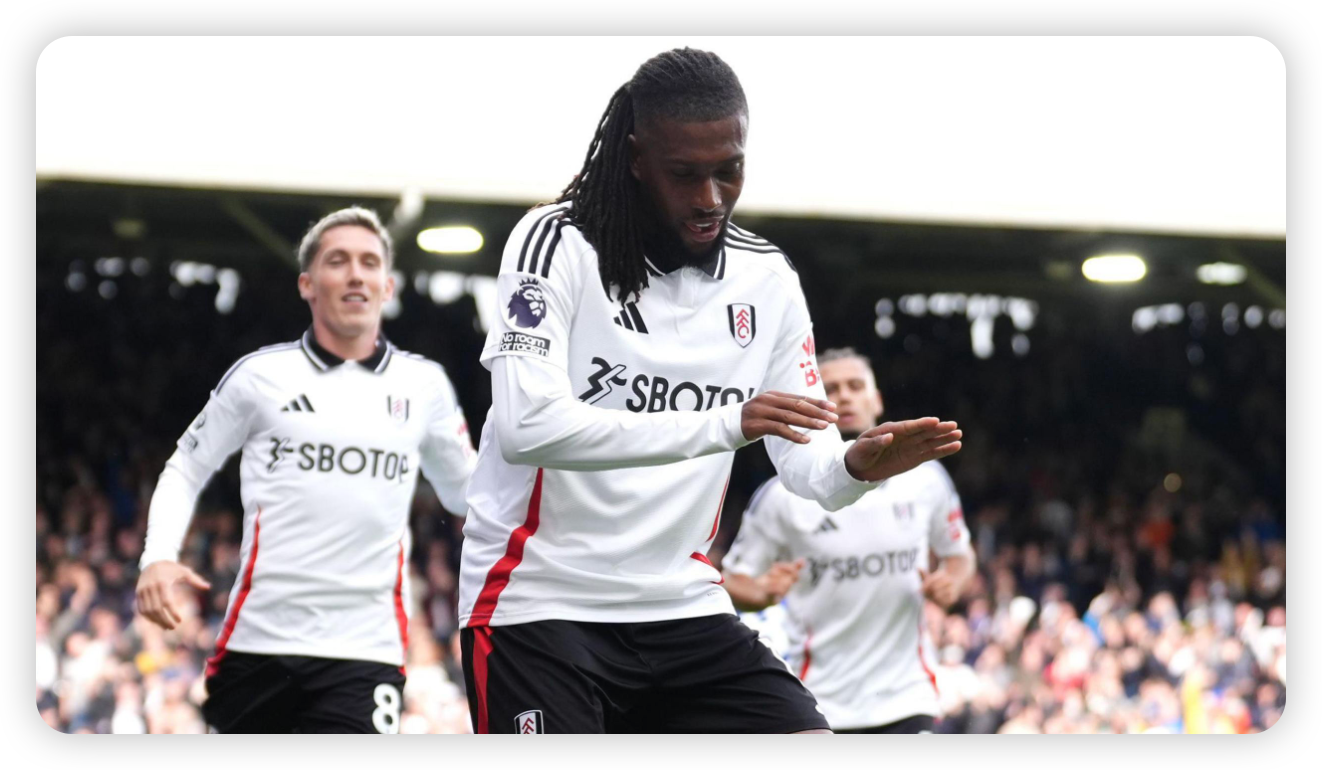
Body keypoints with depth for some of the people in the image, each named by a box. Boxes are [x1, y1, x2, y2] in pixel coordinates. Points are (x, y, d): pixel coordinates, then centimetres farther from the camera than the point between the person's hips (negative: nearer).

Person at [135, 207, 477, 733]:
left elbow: (464, 490, 22)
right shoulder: (259, 375, 4)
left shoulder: (424, 385, 9)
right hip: (258, 643, 0)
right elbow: (186, 470, 14)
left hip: (364, 650, 0)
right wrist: (158, 558, -3)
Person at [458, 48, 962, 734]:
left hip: (681, 605, 5)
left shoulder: (767, 279, 7)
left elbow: (808, 461, 5)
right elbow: (527, 426, -25)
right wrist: (723, 425, -34)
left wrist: (857, 465, -21)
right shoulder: (557, 242, -11)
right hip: (539, 598, -5)